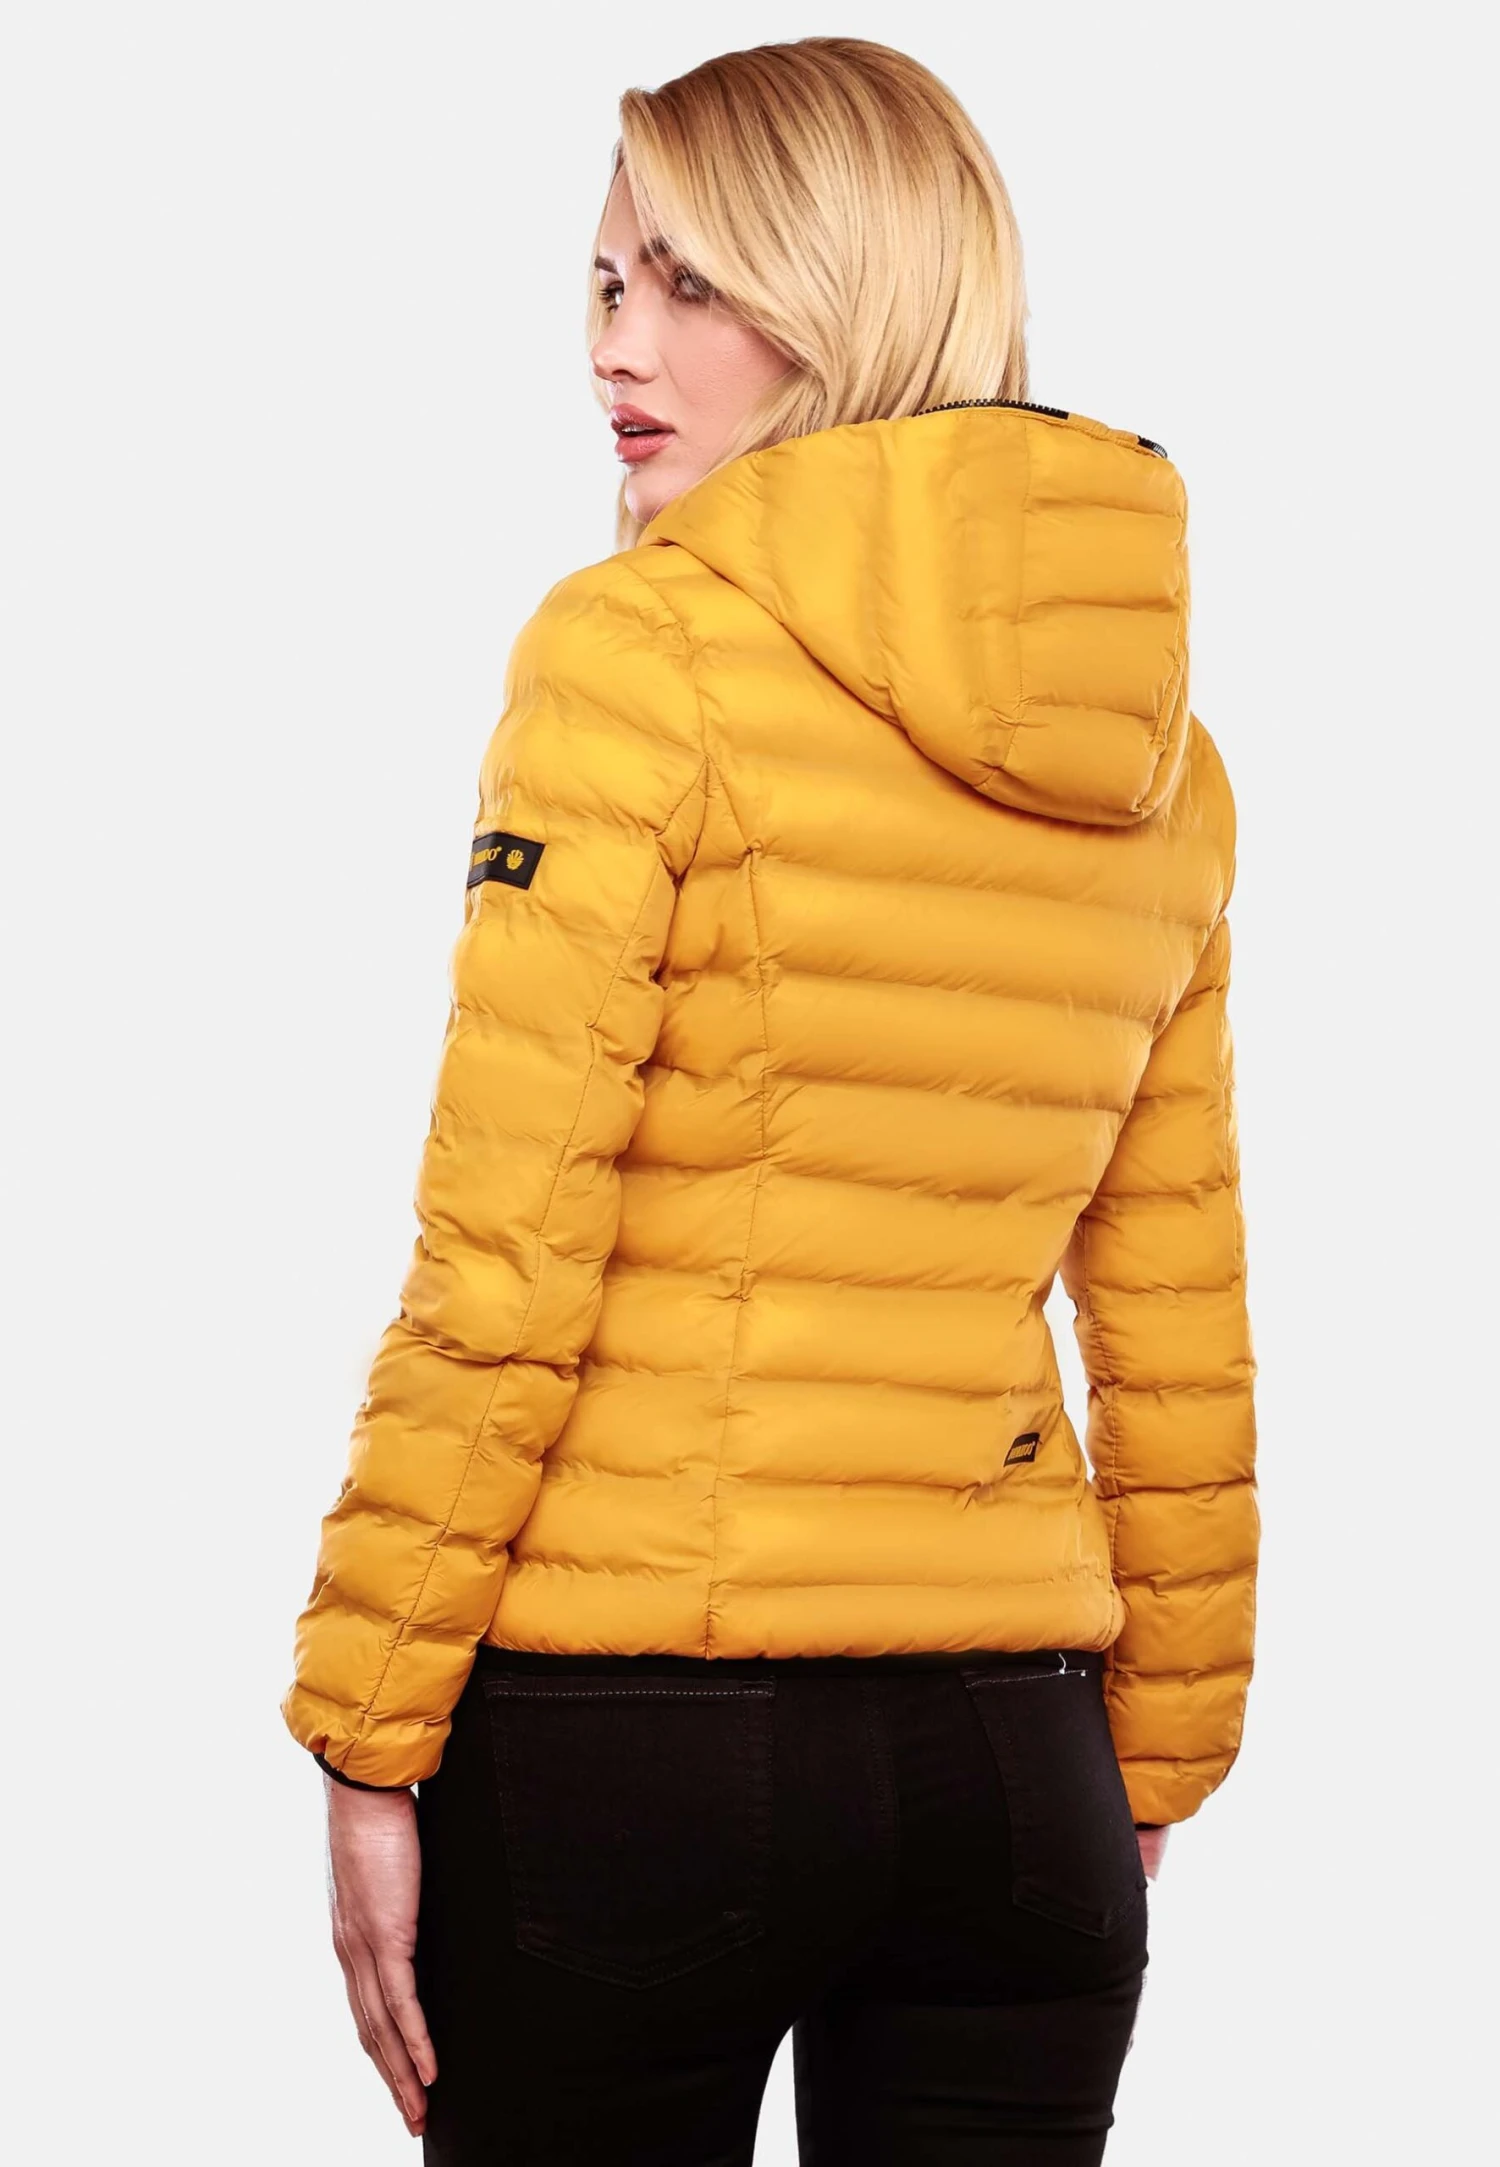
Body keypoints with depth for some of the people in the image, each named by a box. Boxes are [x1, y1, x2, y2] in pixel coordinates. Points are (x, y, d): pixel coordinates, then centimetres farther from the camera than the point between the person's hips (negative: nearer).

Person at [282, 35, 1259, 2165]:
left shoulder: (640, 650, -9)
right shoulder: (1157, 751, 8)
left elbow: (501, 1262, -12)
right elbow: (1179, 1336, 11)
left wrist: (363, 1738, -7)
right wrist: (1156, 1773, 18)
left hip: (623, 1734, -5)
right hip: (1010, 1748, 5)